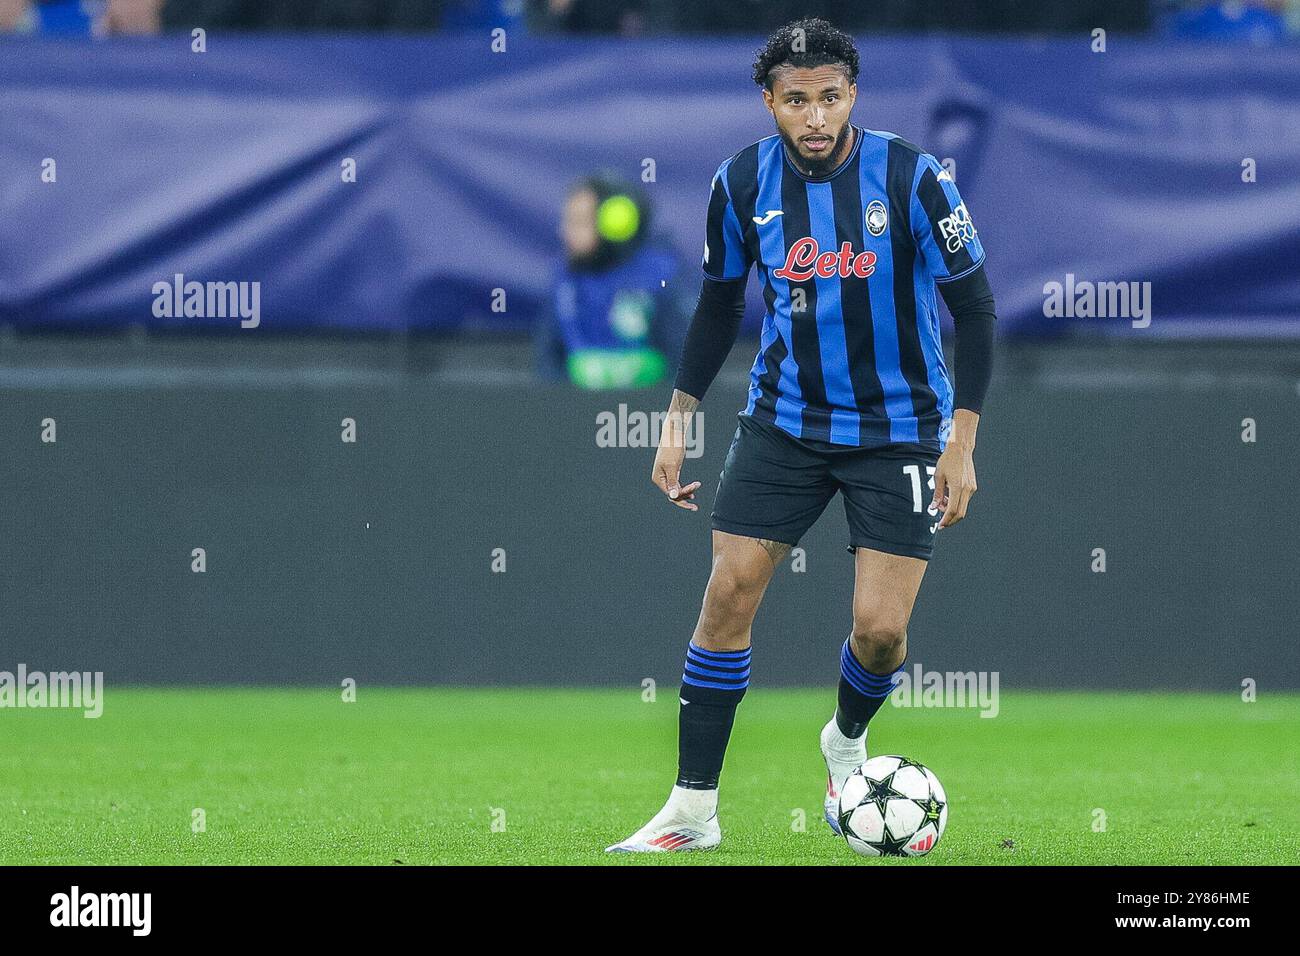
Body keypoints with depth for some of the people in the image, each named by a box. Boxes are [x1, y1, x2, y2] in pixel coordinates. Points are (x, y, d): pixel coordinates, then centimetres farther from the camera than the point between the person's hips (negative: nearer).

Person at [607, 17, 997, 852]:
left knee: (880, 628, -9)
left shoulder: (910, 176, -15)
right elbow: (721, 303, 10)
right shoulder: (744, 183, -6)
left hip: (898, 429, -2)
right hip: (784, 421, 2)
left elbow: (972, 305, -9)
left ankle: (847, 742, 27)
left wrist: (961, 444, -13)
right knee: (729, 593, -8)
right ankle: (693, 809, 0)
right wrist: (680, 419, 6)